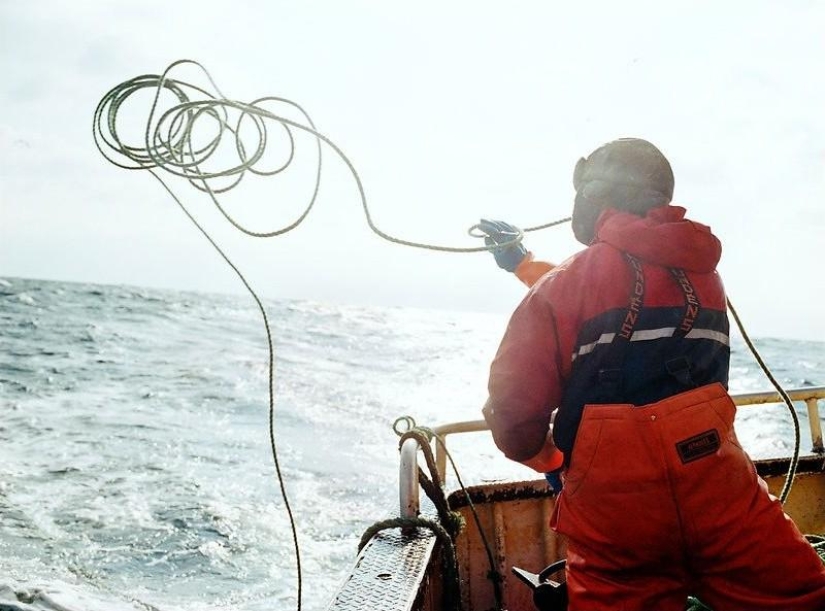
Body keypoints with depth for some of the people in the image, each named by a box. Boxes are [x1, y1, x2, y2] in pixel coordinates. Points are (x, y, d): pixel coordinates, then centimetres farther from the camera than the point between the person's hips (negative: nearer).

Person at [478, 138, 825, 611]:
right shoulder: (700, 268, 15)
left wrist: (546, 460, 17)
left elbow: (514, 405, -5)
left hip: (613, 508, -3)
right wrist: (523, 262, 45)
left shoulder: (563, 284, 0)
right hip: (718, 489, 3)